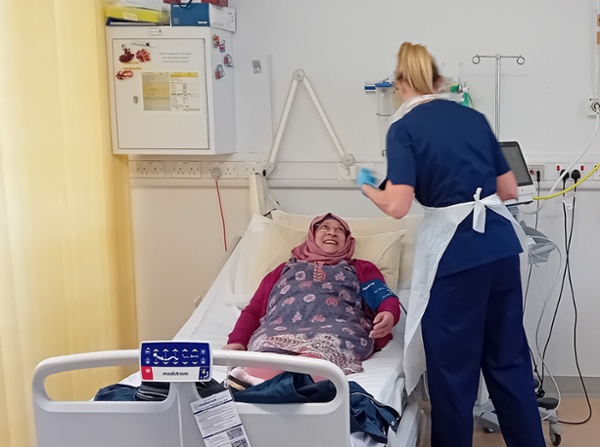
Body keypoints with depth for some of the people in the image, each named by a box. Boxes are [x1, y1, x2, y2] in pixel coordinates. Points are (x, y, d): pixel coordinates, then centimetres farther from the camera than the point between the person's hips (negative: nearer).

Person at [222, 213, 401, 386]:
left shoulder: (361, 268, 33)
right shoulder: (285, 268, 35)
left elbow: (383, 296, 14)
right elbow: (254, 309, 24)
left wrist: (389, 314, -11)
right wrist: (237, 340, 4)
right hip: (281, 328, 3)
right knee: (270, 349, -35)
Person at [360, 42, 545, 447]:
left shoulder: (404, 127, -4)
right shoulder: (474, 117, 12)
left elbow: (398, 206, -13)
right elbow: (509, 189, 15)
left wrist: (369, 190, 8)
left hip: (454, 251, -6)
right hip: (501, 243, 6)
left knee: (453, 363, 9)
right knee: (509, 356, 18)